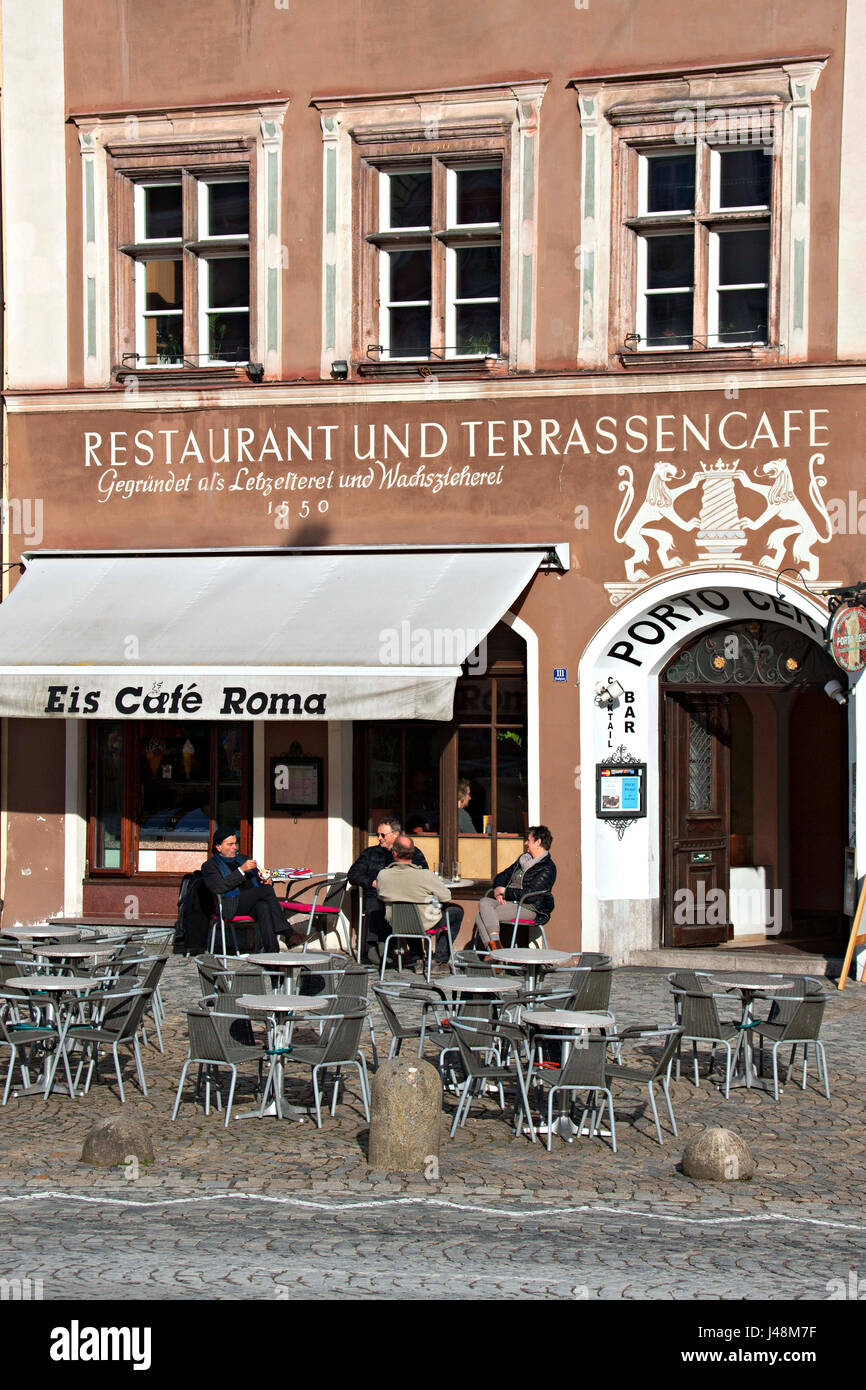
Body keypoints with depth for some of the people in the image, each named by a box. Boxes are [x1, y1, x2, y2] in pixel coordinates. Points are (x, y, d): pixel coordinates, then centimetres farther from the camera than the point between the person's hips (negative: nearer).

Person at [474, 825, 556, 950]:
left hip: (529, 907, -8)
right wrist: (498, 890, 4)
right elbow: (502, 876, 27)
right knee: (484, 902, -22)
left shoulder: (547, 868, -7)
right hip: (508, 902, 8)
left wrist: (505, 891, -8)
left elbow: (530, 895, -16)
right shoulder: (523, 859, 22)